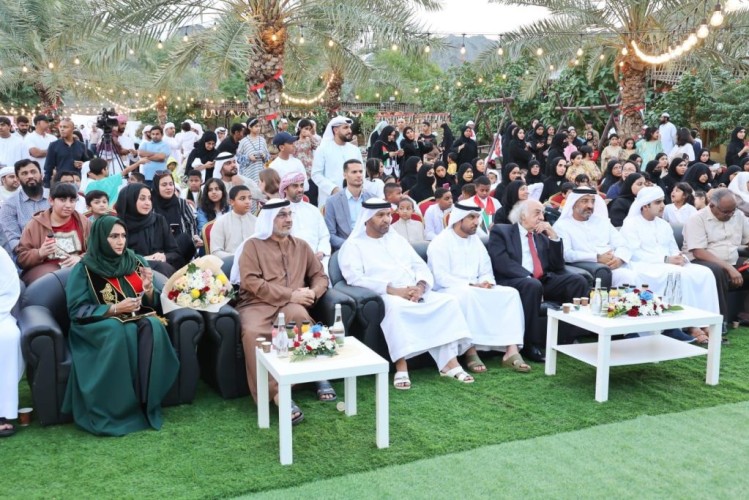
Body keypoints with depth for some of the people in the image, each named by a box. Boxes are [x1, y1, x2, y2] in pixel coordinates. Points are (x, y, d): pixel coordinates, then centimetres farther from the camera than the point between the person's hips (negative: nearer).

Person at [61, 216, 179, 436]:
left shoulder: (137, 262, 12)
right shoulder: (84, 269, 0)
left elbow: (153, 304, 13)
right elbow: (77, 311, -7)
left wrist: (149, 288, -10)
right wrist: (115, 309, -18)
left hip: (137, 321, 3)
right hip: (99, 327, -3)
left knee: (153, 327, -32)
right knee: (119, 331, -38)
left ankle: (146, 404, -30)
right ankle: (116, 411, -32)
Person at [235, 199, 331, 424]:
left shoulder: (301, 246, 22)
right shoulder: (253, 245, 7)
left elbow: (320, 276, 22)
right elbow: (251, 282, -6)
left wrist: (313, 293, -4)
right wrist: (290, 294, -10)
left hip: (291, 305, 2)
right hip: (257, 304, -2)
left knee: (300, 316, -36)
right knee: (252, 332, -37)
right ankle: (277, 393, -38)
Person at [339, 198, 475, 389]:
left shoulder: (396, 238, 23)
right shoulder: (354, 245, 5)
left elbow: (421, 266, 17)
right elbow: (355, 278, -12)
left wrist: (420, 286, -8)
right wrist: (392, 290, -20)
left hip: (415, 294, 6)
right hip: (381, 297, -6)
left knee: (448, 301, -17)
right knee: (394, 306, -39)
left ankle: (449, 361, -21)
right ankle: (401, 365, -35)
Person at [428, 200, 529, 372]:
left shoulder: (476, 241, 16)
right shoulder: (440, 242, -7)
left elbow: (486, 271, 15)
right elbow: (441, 278, -17)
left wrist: (486, 283, -10)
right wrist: (471, 285, -22)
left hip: (476, 290, 7)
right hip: (448, 291, -7)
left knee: (511, 293, -14)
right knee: (467, 294, -40)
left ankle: (511, 351, -25)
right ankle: (471, 352, -34)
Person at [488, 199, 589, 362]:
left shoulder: (542, 236, 23)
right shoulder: (500, 231, 6)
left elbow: (558, 267, 15)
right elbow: (501, 262, -10)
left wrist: (553, 236, 5)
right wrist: (528, 277, -21)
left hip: (543, 281, 6)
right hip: (512, 282, -5)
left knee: (578, 281, -18)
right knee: (533, 285, -38)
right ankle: (531, 344, -29)